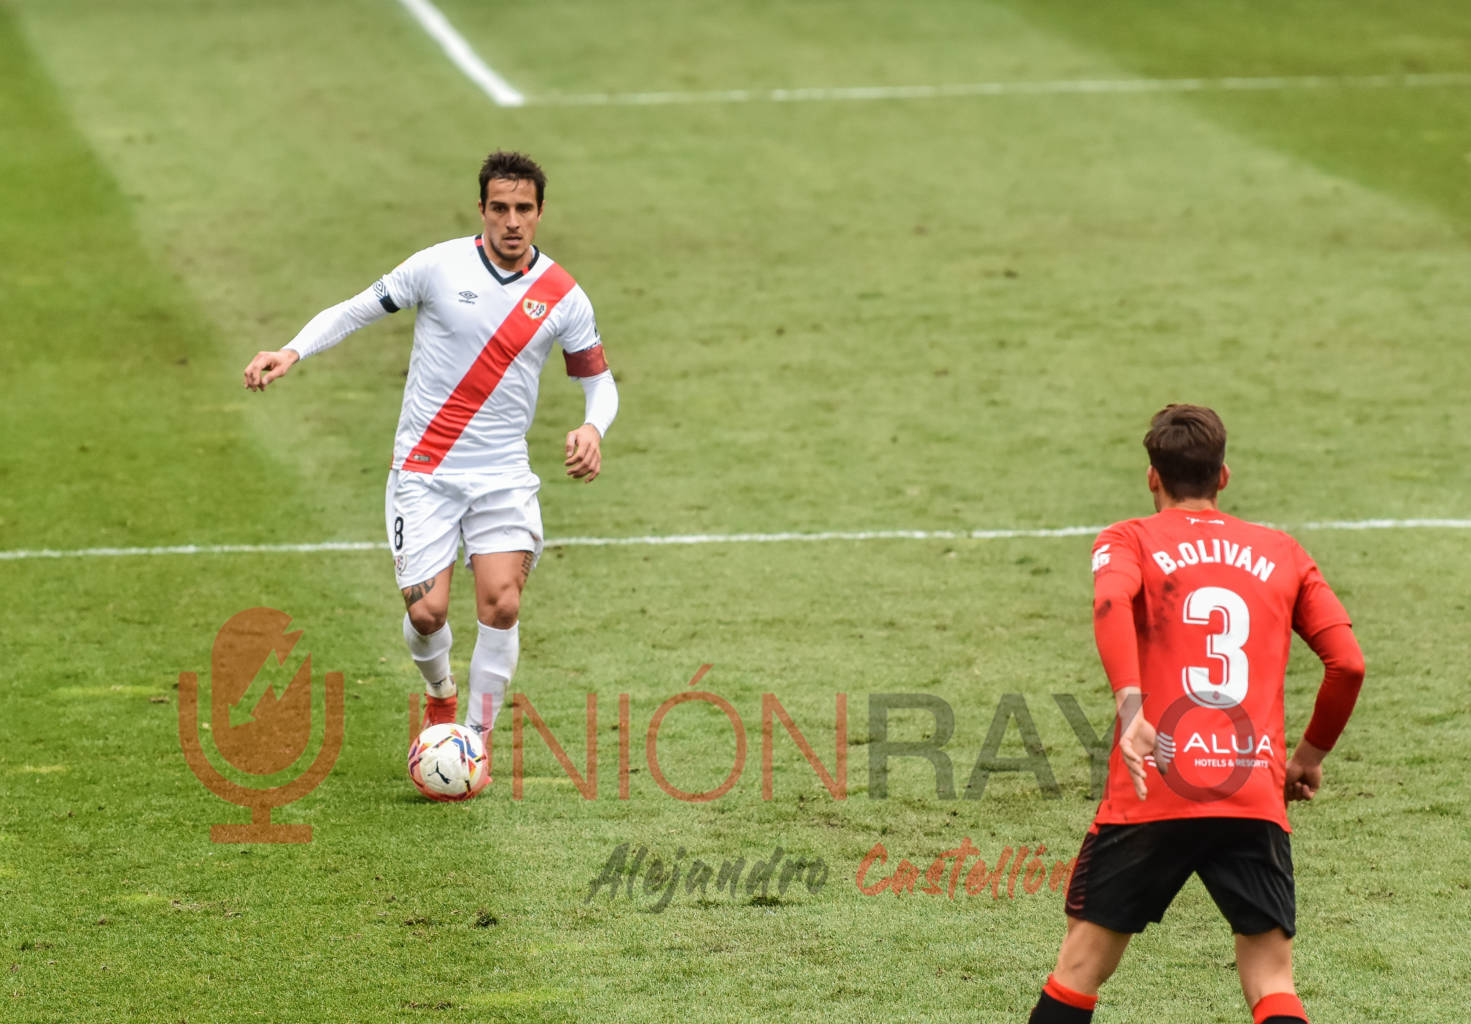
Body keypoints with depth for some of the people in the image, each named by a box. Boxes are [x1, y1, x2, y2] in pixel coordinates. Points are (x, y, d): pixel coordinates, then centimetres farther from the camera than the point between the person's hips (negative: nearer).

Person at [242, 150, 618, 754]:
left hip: (503, 476, 1)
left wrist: (592, 428, -11)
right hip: (424, 472, -1)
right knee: (427, 612, -9)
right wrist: (291, 352, -14)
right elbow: (355, 311, 1)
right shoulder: (440, 266, -6)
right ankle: (439, 696, 26)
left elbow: (598, 379, 10)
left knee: (501, 605, -15)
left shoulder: (562, 296, 0)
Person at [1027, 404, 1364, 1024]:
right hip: (1257, 800, 2)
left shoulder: (1128, 541, 9)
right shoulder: (1282, 554, 17)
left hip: (1151, 794, -1)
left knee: (1083, 964, 11)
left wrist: (1130, 707, -25)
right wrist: (1312, 754, 24)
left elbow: (1111, 601, -15)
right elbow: (1348, 663, 10)